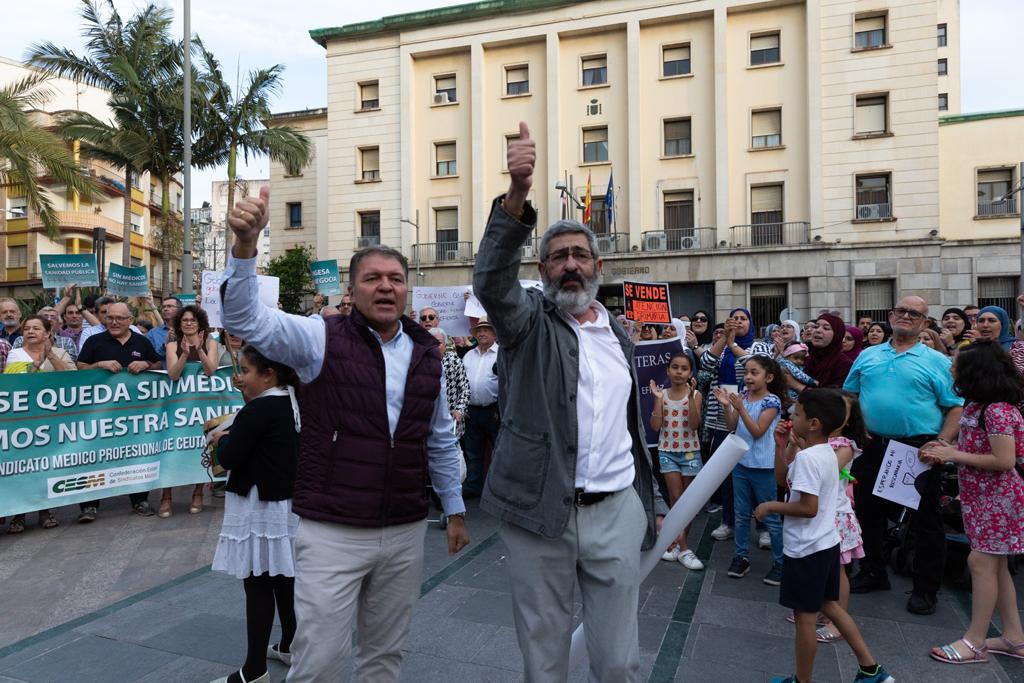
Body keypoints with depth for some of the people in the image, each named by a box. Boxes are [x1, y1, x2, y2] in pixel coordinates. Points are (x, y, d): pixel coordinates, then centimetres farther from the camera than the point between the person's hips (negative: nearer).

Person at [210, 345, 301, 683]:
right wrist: (234, 438, 13)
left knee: (258, 584, 0)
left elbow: (228, 459, -17)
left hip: (260, 507, -9)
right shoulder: (294, 404, 7)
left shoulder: (258, 409, -20)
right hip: (290, 502, 9)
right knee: (285, 578, 19)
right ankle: (289, 645, 34)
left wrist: (221, 439, 2)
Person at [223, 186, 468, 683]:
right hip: (332, 532, -4)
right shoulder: (322, 339, -6)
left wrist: (455, 509, 17)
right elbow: (245, 318, -20)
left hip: (406, 533, 4)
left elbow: (441, 440, 13)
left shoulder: (427, 354, 5)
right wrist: (246, 243, -36)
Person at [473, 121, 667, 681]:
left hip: (615, 510, 4)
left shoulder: (619, 334, 13)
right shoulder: (529, 322, -2)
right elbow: (492, 280, -23)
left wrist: (650, 500, 15)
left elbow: (632, 421, 17)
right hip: (539, 511, -3)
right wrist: (517, 195, -37)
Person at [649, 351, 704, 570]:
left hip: (690, 452, 0)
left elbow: (694, 424, -19)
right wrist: (658, 399, -16)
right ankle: (682, 548, 8)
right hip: (667, 452, 0)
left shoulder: (695, 395, -5)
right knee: (676, 498, -2)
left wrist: (691, 396, -25)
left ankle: (676, 542, 21)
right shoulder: (662, 394, -2)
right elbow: (655, 426, -10)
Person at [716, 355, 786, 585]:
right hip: (740, 462, 6)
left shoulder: (772, 401, -13)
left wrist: (741, 408, -25)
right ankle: (741, 557, 24)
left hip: (763, 466, -6)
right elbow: (732, 426, 3)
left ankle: (780, 562, 17)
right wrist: (727, 406, -12)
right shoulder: (743, 396, 4)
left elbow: (757, 432, -18)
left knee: (770, 516, 5)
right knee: (741, 514, 14)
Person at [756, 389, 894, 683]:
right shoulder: (826, 452, 6)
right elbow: (783, 479, 12)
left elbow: (808, 507, -28)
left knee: (805, 615, 5)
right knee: (830, 606, 23)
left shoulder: (806, 457, -24)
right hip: (826, 543, 10)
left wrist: (770, 506, -16)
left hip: (807, 549, -9)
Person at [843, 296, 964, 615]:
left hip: (920, 451, -3)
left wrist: (942, 444, -17)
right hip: (874, 447, 4)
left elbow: (956, 408, -5)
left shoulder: (938, 362, -1)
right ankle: (873, 573, 32)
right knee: (868, 513, 13)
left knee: (925, 521, 6)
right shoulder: (867, 356, 9)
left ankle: (925, 589, 22)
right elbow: (849, 395, 14)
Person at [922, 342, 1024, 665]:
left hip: (997, 498, -10)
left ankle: (975, 641, 4)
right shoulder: (977, 406, 9)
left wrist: (953, 455, -20)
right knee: (995, 565, 14)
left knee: (981, 561, -5)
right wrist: (946, 450, 1)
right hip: (982, 496, 10)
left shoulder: (997, 410, -21)